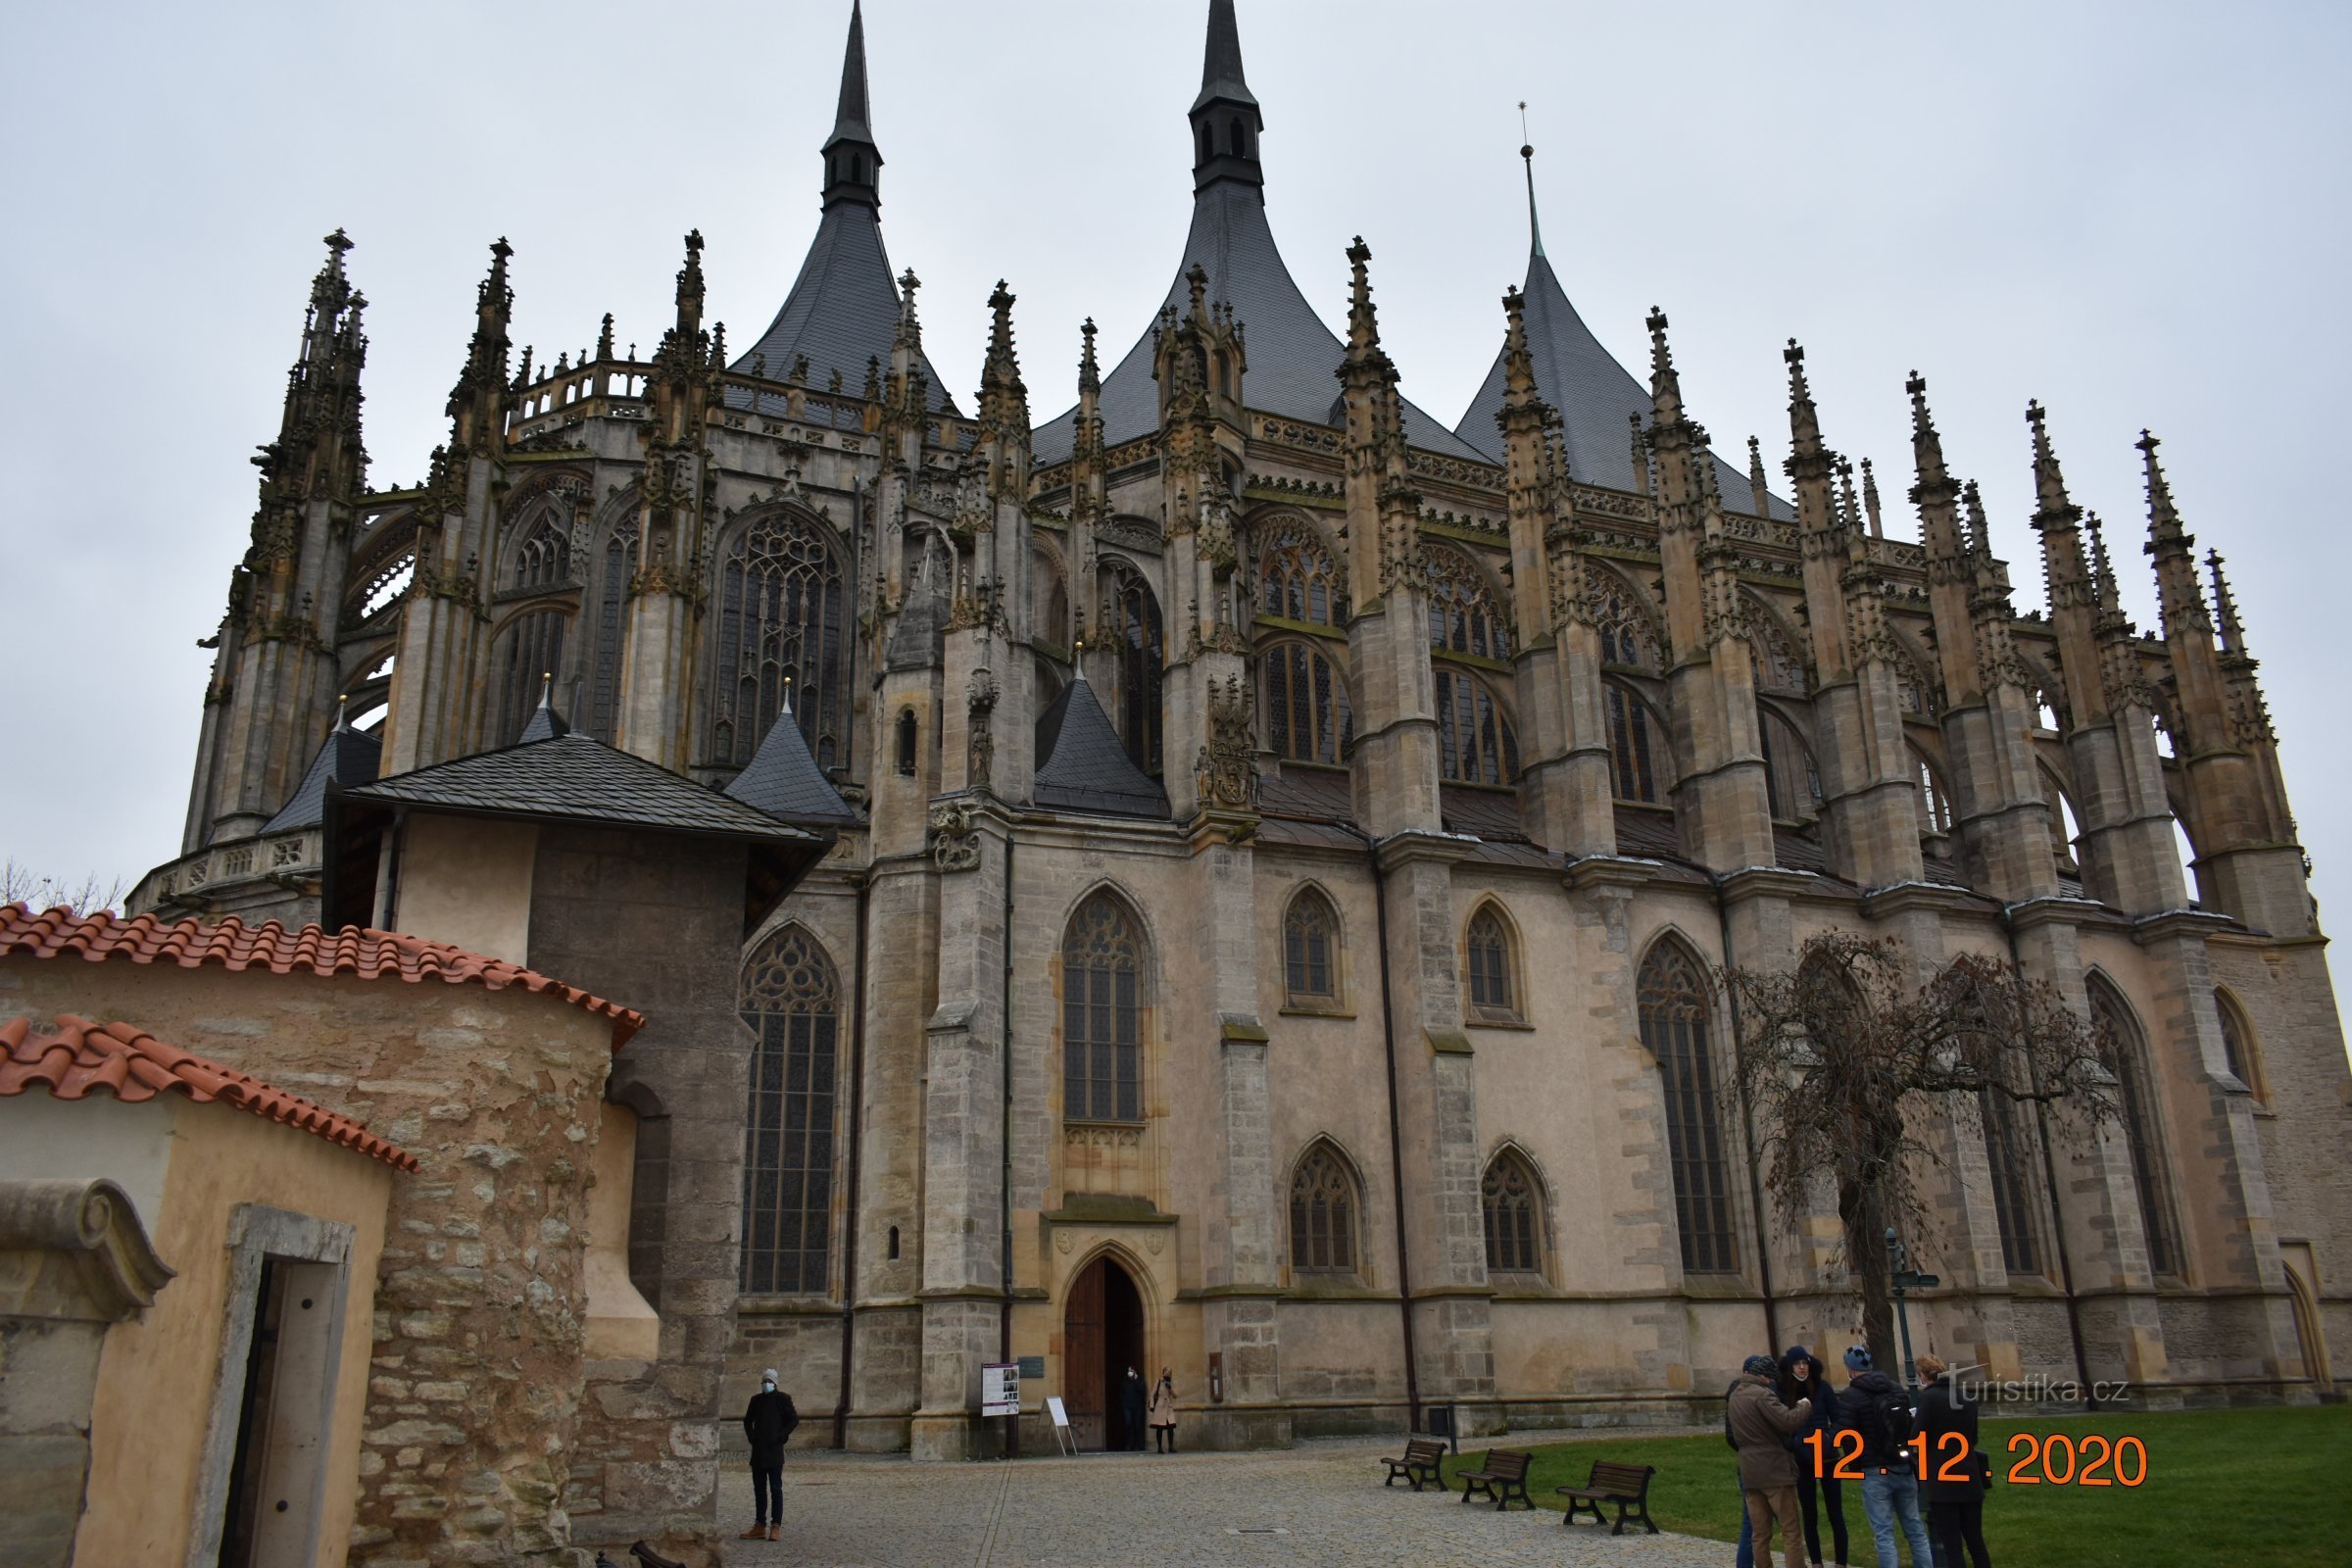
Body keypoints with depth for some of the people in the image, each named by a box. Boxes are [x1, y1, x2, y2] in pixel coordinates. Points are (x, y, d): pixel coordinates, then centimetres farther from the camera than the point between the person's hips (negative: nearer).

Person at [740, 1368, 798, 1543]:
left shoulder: (782, 1399, -3)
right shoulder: (756, 1399, 11)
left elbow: (794, 1419, -4)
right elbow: (747, 1420, 21)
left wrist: (781, 1436, -10)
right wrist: (751, 1436, 7)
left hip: (774, 1451, -5)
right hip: (758, 1451, 5)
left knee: (775, 1489, -4)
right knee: (759, 1489, 8)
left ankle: (776, 1527, -2)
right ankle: (760, 1526, 14)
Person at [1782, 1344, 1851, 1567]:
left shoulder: (1822, 1386, -6)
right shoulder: (1783, 1392, -5)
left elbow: (1838, 1419, -3)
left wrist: (1829, 1439, -19)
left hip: (1827, 1458, -1)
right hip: (1801, 1462, 1)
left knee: (1835, 1514, 4)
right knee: (1810, 1516, 10)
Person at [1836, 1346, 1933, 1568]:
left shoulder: (1850, 1396, -12)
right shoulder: (1896, 1388, 7)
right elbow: (1913, 1423, 15)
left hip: (1875, 1473, -6)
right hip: (1904, 1468, 6)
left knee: (1884, 1534, -2)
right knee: (1915, 1529, 14)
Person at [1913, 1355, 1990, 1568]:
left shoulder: (1928, 1397, -11)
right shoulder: (1967, 1397, 8)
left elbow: (1921, 1439, -12)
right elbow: (1973, 1438, 19)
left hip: (1941, 1479, -6)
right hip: (1970, 1478, 6)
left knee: (1951, 1544, 0)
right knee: (1975, 1541, 15)